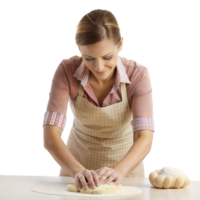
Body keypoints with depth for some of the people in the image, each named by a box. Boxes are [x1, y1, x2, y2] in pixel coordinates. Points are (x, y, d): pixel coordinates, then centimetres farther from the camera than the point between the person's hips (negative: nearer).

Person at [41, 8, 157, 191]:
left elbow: (145, 138, -24)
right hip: (77, 166, 1)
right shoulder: (66, 71, -18)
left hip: (126, 167, -1)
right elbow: (50, 135, -22)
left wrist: (119, 171, -41)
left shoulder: (138, 74, -18)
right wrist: (77, 171, -38)